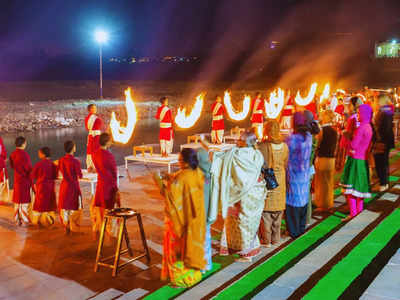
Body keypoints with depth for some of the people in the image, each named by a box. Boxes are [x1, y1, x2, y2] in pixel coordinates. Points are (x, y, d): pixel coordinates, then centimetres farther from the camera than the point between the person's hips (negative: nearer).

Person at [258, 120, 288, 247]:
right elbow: (286, 165, 6)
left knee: (266, 212, 7)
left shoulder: (262, 146, -17)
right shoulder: (284, 146, -3)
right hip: (280, 181, 4)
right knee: (278, 211, 15)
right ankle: (276, 239, 24)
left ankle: (266, 240, 13)